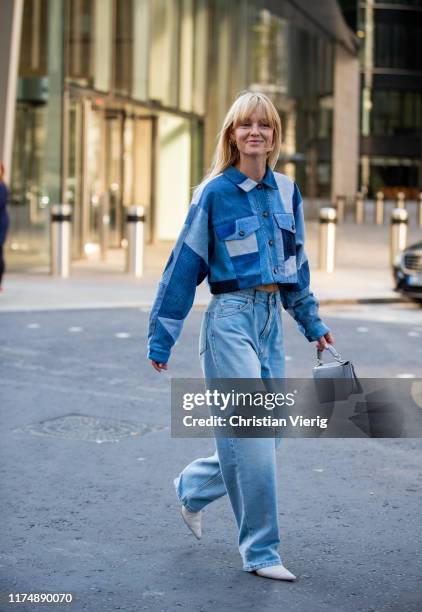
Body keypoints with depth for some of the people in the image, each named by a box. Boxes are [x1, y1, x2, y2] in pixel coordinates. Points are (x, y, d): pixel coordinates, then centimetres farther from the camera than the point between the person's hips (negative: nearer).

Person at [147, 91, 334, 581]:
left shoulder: (286, 191, 10)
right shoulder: (215, 192, -6)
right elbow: (184, 265, -4)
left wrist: (312, 323, 23)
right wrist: (161, 338, -3)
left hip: (271, 319, 7)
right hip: (230, 319, -6)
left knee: (268, 431, 9)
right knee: (251, 435, -8)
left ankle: (192, 487, 34)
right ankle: (260, 552, 2)